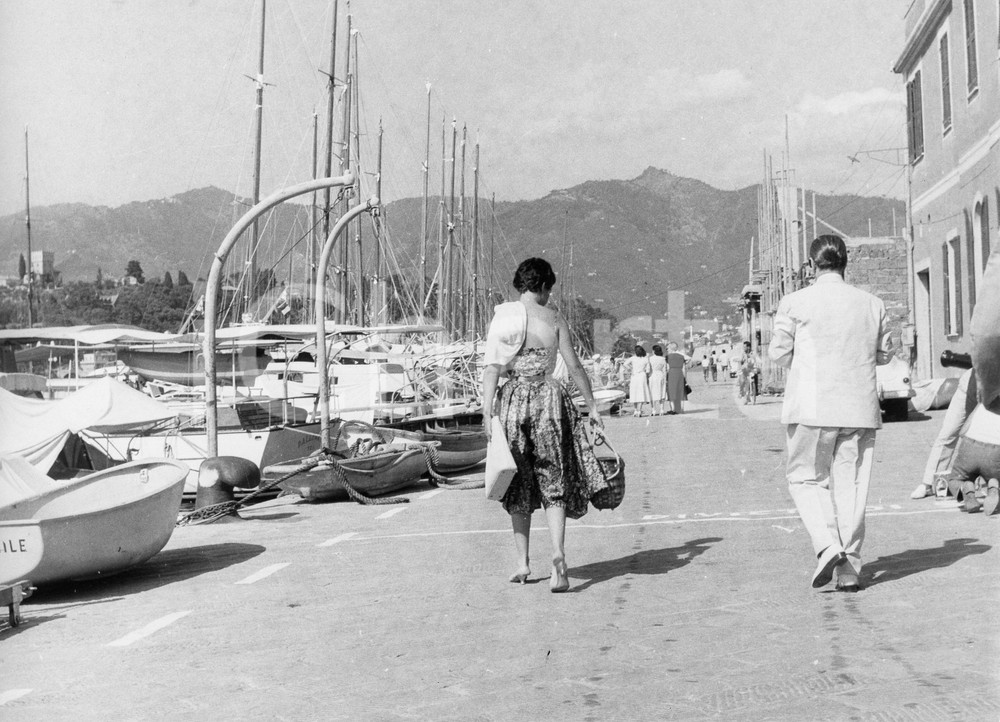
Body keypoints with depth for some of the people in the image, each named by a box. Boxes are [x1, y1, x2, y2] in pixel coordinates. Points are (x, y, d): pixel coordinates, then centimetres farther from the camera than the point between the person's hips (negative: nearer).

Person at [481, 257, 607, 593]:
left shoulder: (503, 317, -1)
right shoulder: (555, 320, 0)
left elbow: (492, 367, -7)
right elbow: (575, 367, 1)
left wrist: (487, 411, -7)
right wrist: (592, 407, 9)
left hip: (512, 401, 1)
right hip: (549, 399, 0)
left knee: (519, 487, 14)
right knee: (554, 484, 6)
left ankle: (522, 563, 17)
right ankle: (558, 554, -14)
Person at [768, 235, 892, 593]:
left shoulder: (795, 303, -5)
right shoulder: (872, 304, 5)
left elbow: (778, 353, -1)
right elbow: (883, 354, 12)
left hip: (812, 407, -3)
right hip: (860, 408, 3)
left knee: (806, 478, 11)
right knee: (851, 485, 8)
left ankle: (827, 545, -9)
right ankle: (849, 570, 10)